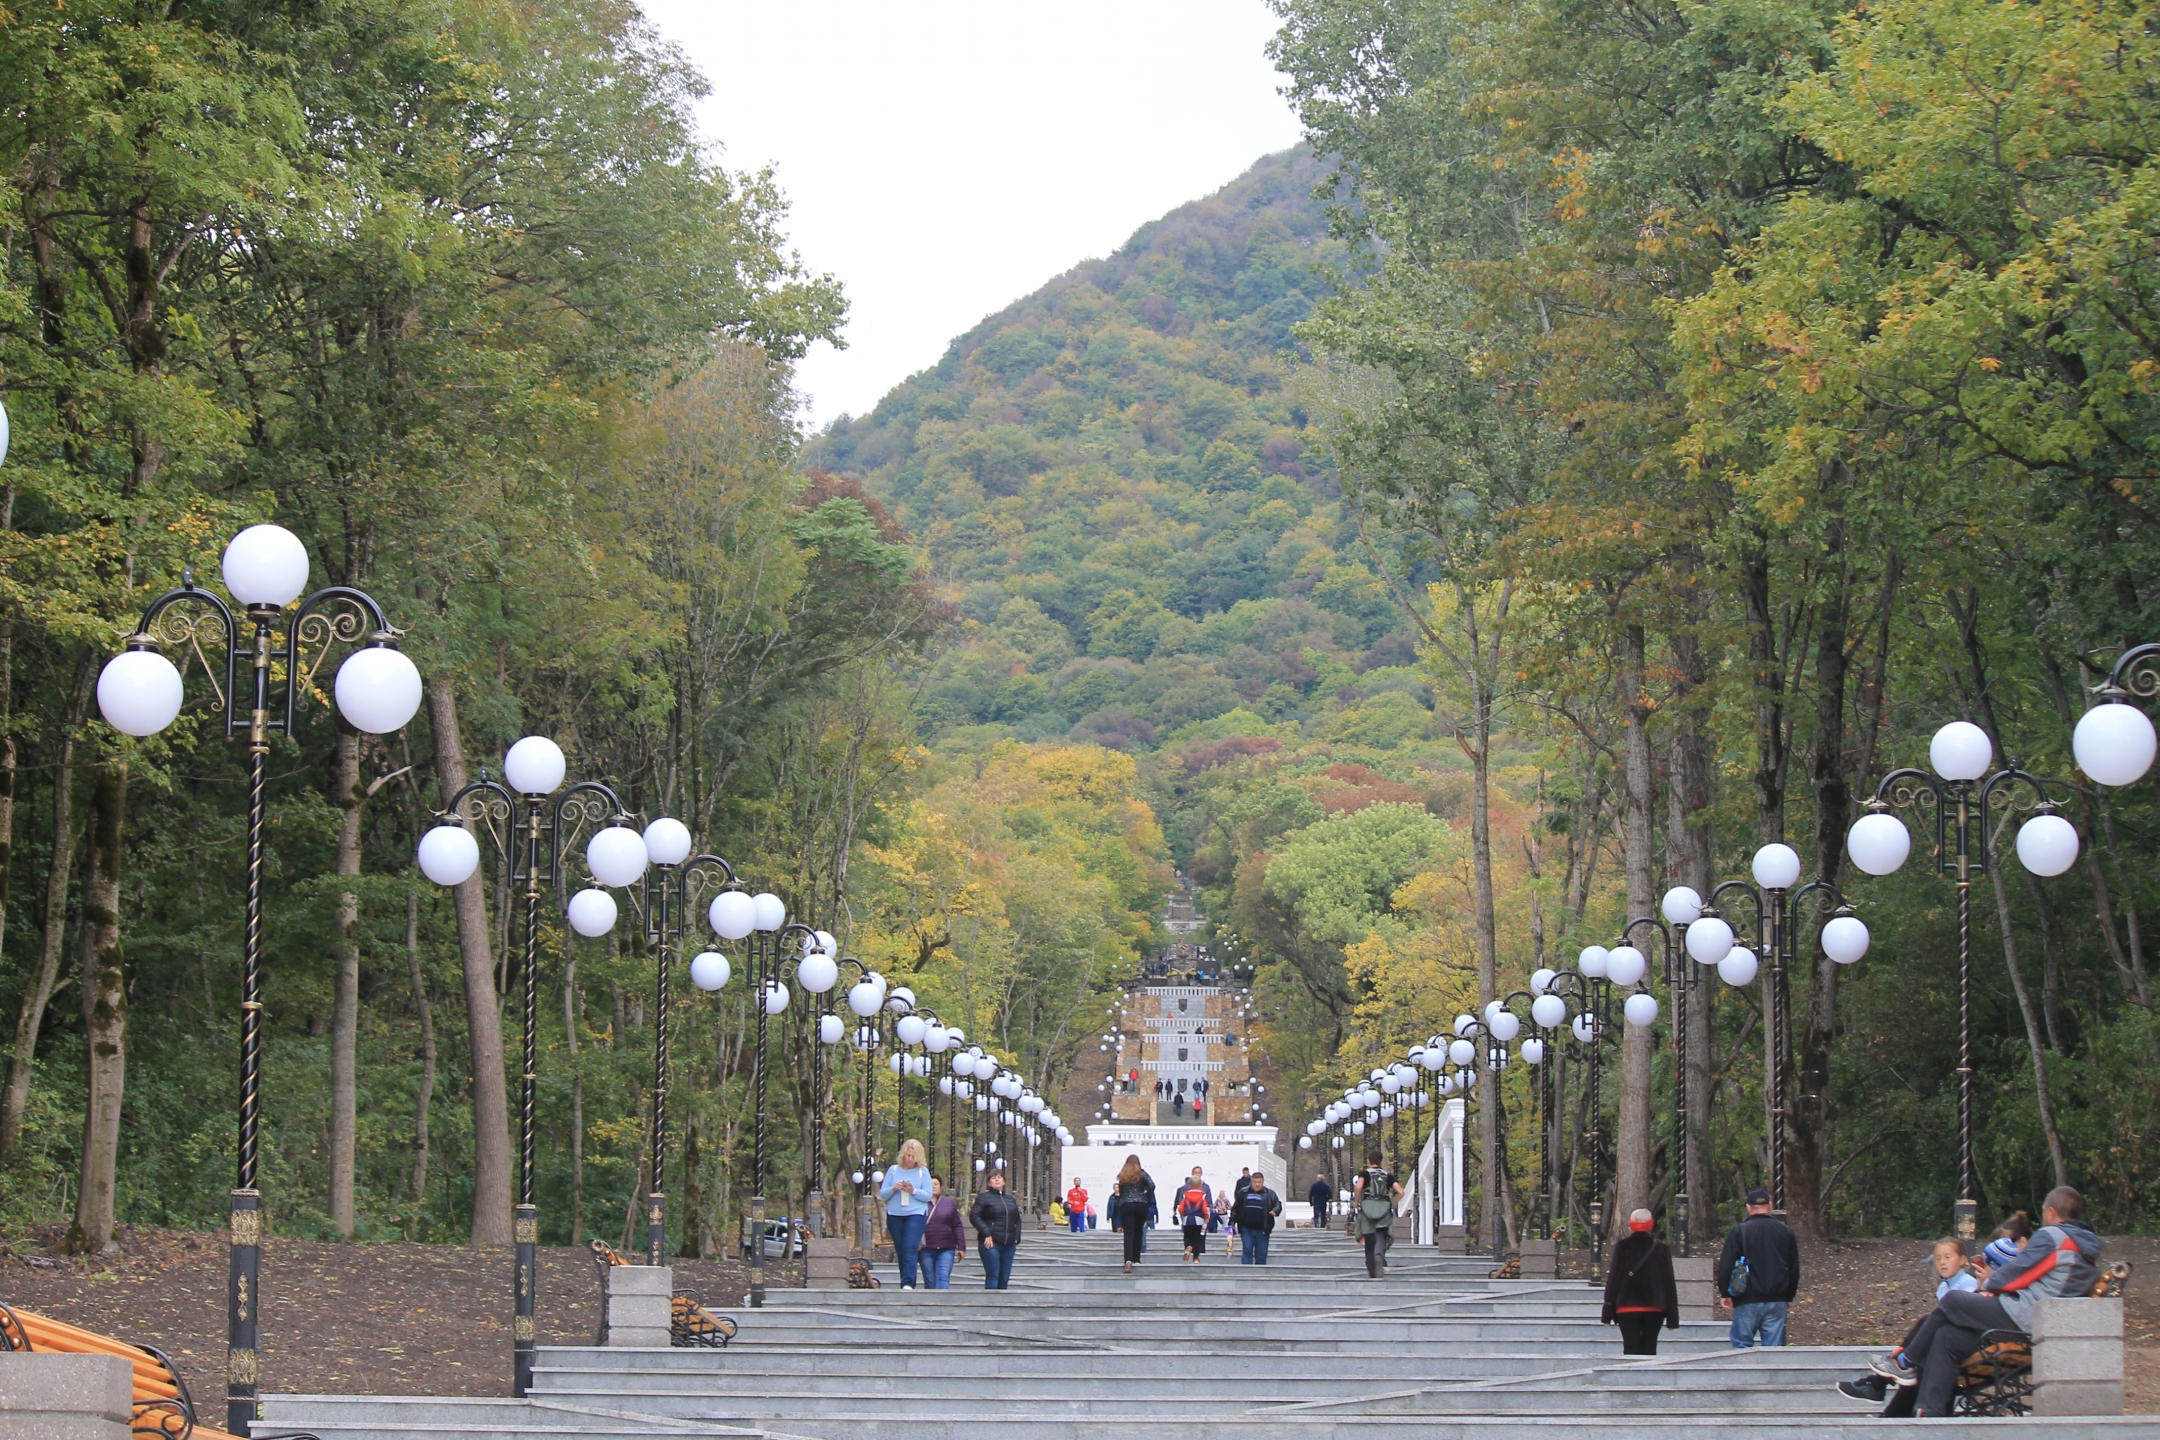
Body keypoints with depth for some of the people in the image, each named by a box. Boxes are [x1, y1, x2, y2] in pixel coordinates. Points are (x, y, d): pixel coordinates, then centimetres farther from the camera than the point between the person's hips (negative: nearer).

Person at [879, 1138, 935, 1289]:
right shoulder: (893, 1170, 9)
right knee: (900, 1251, 5)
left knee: (910, 1249, -17)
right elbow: (882, 1194, 7)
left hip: (916, 1215, -3)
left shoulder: (923, 1172, 4)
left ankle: (908, 1284, -24)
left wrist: (913, 1191, -17)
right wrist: (893, 1189, -13)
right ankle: (905, 1286, 12)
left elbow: (928, 1196, -1)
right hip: (895, 1215, 3)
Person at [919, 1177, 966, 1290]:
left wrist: (961, 1247, 4)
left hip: (946, 1249, 0)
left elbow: (957, 1226, 10)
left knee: (943, 1278, -13)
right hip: (926, 1250, 0)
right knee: (930, 1281, 2)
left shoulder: (949, 1203, 10)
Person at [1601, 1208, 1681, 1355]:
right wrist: (1672, 1317, 7)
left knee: (1631, 1349, -3)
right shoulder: (1661, 1249, 4)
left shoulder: (1622, 1248, 0)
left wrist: (1608, 1313, 2)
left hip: (1627, 1308, -1)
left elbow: (1613, 1279, -1)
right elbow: (1669, 1283, 3)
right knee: (1649, 1349, 6)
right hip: (1654, 1308, 1)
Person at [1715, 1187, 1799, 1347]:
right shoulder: (1786, 1231, 6)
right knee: (1774, 1345, 3)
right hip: (1777, 1301, 3)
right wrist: (1789, 1296, 22)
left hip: (1748, 1300, -3)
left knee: (1741, 1344, 4)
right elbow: (1794, 1268, 13)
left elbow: (1726, 1267, -7)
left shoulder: (1738, 1232, -5)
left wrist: (1725, 1293, 3)